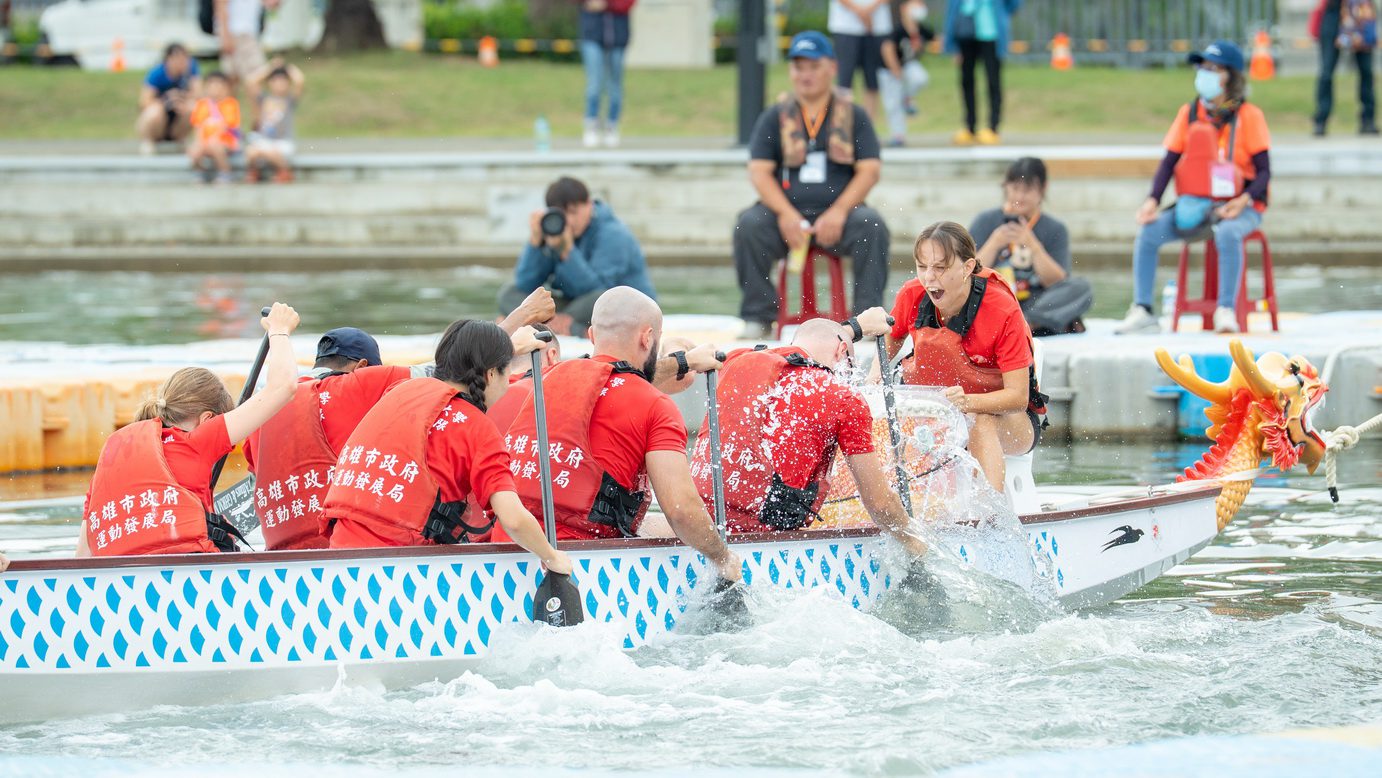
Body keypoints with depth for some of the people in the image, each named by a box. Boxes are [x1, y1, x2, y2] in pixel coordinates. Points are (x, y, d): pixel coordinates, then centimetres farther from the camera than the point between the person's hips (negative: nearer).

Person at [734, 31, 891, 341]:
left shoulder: (854, 117, 10)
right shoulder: (775, 118, 11)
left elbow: (869, 170, 2)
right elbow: (759, 172, 3)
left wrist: (838, 212, -14)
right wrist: (786, 214, -15)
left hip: (837, 213, -1)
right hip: (785, 214, 1)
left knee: (872, 225, -31)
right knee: (748, 224, -29)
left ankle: (868, 314, -23)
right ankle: (758, 317, -22)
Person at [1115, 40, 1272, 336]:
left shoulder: (1249, 116, -4)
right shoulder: (1189, 113, 7)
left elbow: (1264, 172, -7)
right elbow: (1169, 162, 5)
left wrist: (1244, 200, -26)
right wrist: (1152, 200, -11)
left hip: (1239, 208, -4)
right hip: (1195, 205, 4)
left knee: (1227, 233, -39)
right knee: (1148, 232, -17)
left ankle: (1226, 311, -34)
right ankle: (1142, 311, -15)